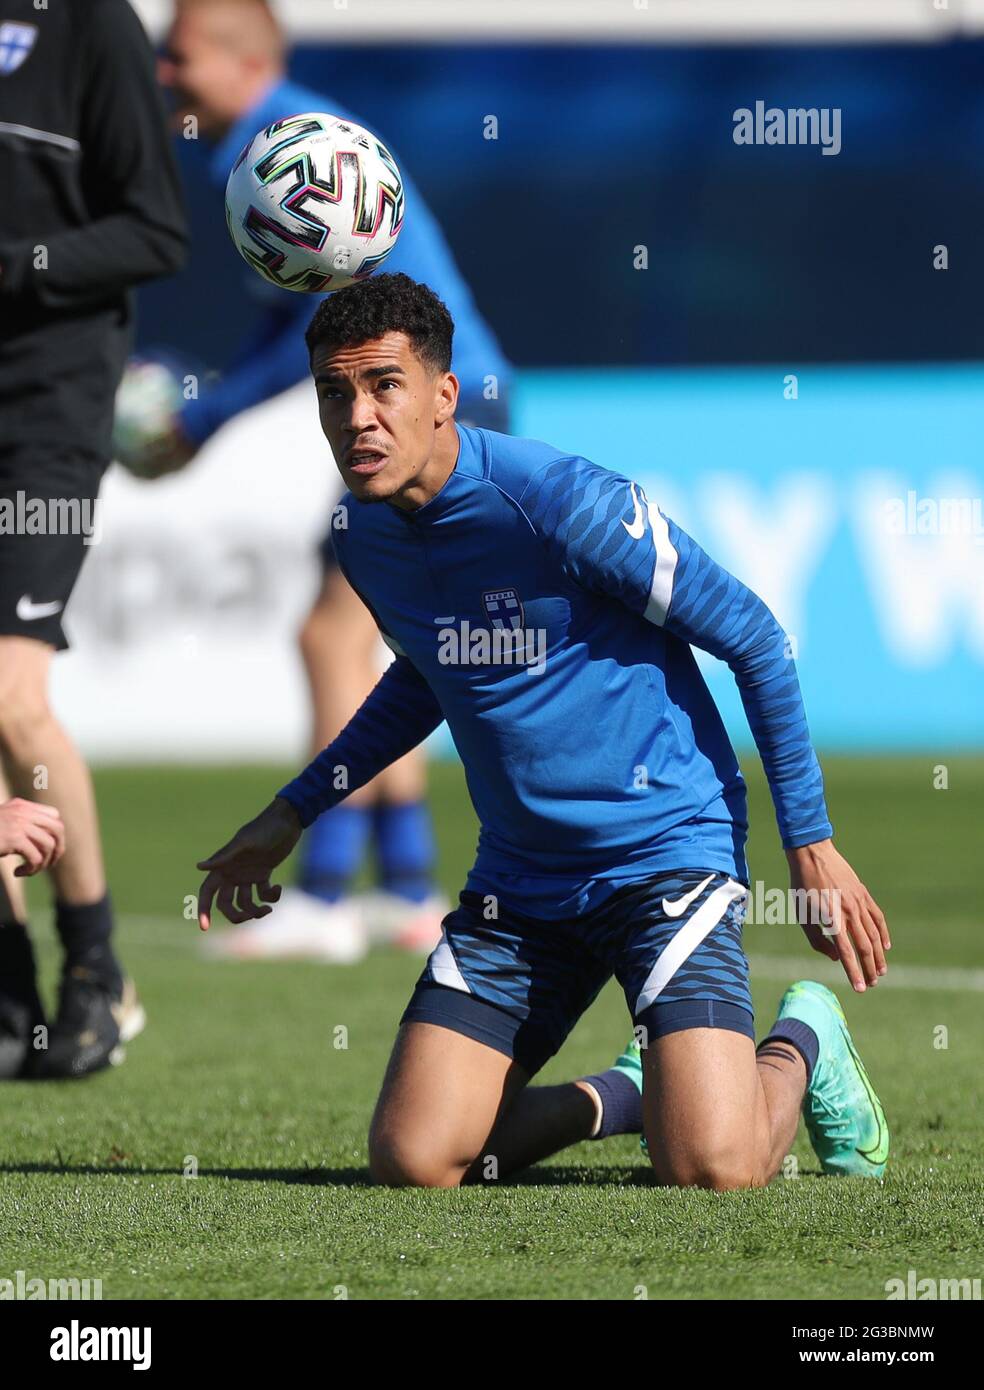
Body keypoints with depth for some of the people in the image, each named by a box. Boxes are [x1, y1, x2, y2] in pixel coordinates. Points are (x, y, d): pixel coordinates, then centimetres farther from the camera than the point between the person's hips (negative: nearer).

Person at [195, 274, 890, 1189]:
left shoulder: (558, 498, -18)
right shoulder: (363, 535, 2)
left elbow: (751, 636, -10)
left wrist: (811, 845, -9)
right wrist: (293, 813, 22)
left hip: (667, 847, -6)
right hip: (518, 876, 6)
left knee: (712, 1169, -21)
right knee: (410, 1162, -8)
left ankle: (799, 1047, 16)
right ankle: (620, 1095, 21)